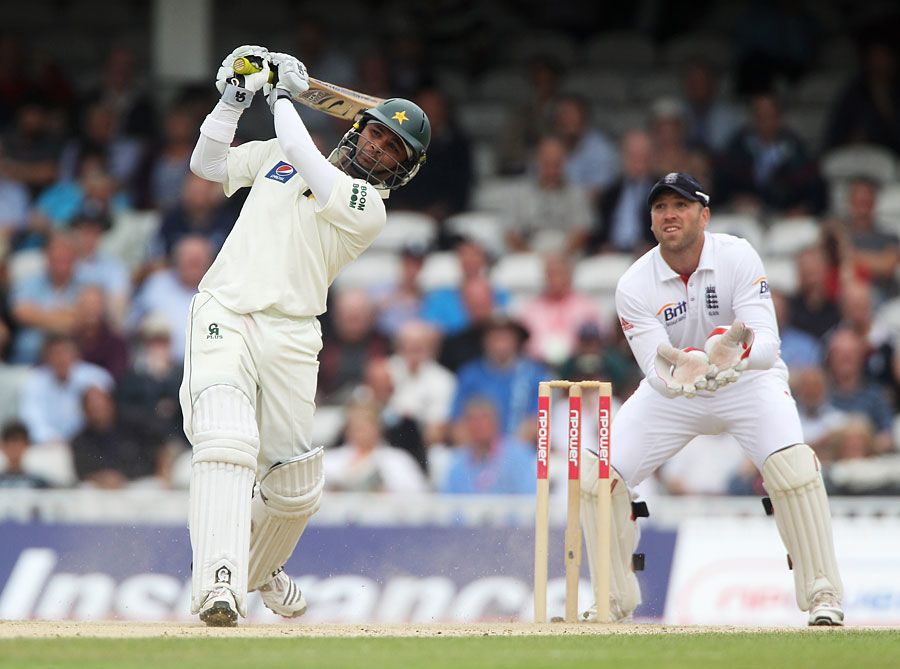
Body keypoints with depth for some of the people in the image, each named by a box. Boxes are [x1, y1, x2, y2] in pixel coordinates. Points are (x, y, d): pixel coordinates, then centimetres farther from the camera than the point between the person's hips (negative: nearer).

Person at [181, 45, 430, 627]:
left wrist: (284, 97, 0)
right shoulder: (278, 155, 17)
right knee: (225, 442, -23)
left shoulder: (369, 207, 2)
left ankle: (260, 568, 36)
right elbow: (207, 164, 16)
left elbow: (307, 167, -12)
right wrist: (235, 98, 5)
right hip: (225, 315, 0)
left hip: (288, 337, 0)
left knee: (296, 486, 4)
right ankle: (219, 581, -34)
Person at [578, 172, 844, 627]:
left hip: (748, 381, -2)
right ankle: (614, 601, 7)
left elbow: (768, 343, -31)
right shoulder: (634, 286, -18)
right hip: (672, 390, 2)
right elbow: (656, 372, -27)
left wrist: (737, 354, -55)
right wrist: (677, 372, -52)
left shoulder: (737, 257, -22)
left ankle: (823, 597, -17)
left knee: (793, 464, -29)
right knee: (595, 474, -12)